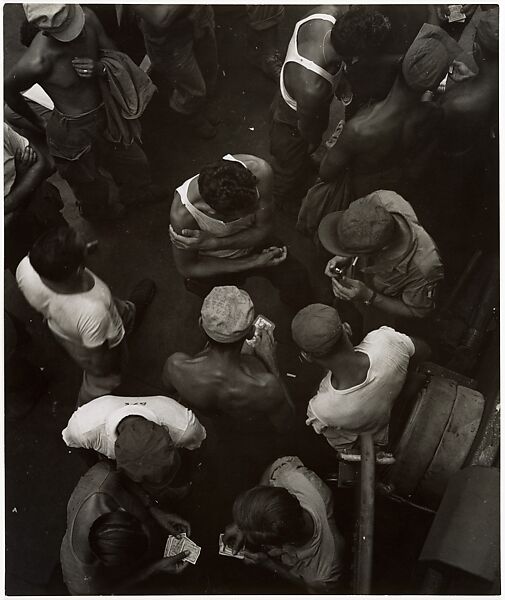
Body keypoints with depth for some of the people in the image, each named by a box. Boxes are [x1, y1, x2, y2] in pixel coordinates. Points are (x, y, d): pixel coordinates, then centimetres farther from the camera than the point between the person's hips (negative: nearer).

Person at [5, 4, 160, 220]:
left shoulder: (87, 18, -18)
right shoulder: (37, 62, -32)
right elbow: (8, 91, -14)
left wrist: (101, 69, -27)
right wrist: (38, 123, 1)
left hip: (104, 115, 6)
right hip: (73, 133, -5)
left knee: (134, 162, 26)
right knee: (91, 186, 20)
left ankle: (137, 193, 60)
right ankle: (99, 212, 56)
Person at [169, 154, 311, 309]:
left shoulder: (259, 170, -35)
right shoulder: (182, 213, -39)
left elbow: (263, 229, -20)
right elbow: (187, 268, -21)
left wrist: (213, 243, -35)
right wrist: (252, 262, -23)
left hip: (253, 242, 2)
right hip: (215, 262, -1)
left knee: (301, 295, -2)